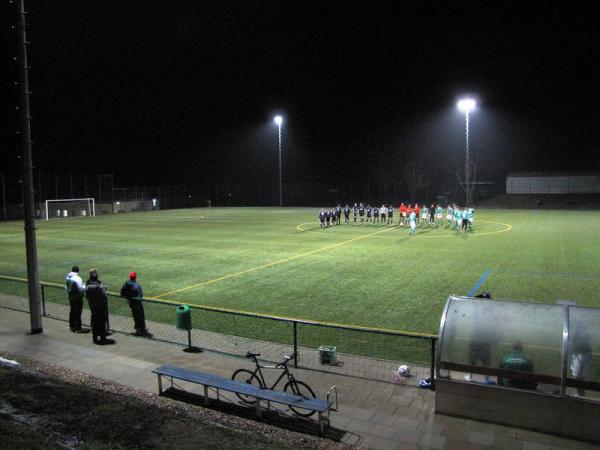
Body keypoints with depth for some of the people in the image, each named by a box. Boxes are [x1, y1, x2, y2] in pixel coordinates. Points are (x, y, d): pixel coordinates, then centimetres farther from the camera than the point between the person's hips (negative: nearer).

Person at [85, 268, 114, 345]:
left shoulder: (87, 285, -3)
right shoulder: (99, 285, -22)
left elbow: (87, 296, 6)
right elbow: (104, 296, -19)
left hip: (92, 306, 6)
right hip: (101, 307, -5)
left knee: (94, 322, 16)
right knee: (102, 322, 4)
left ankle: (95, 338, 24)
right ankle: (103, 339, 9)